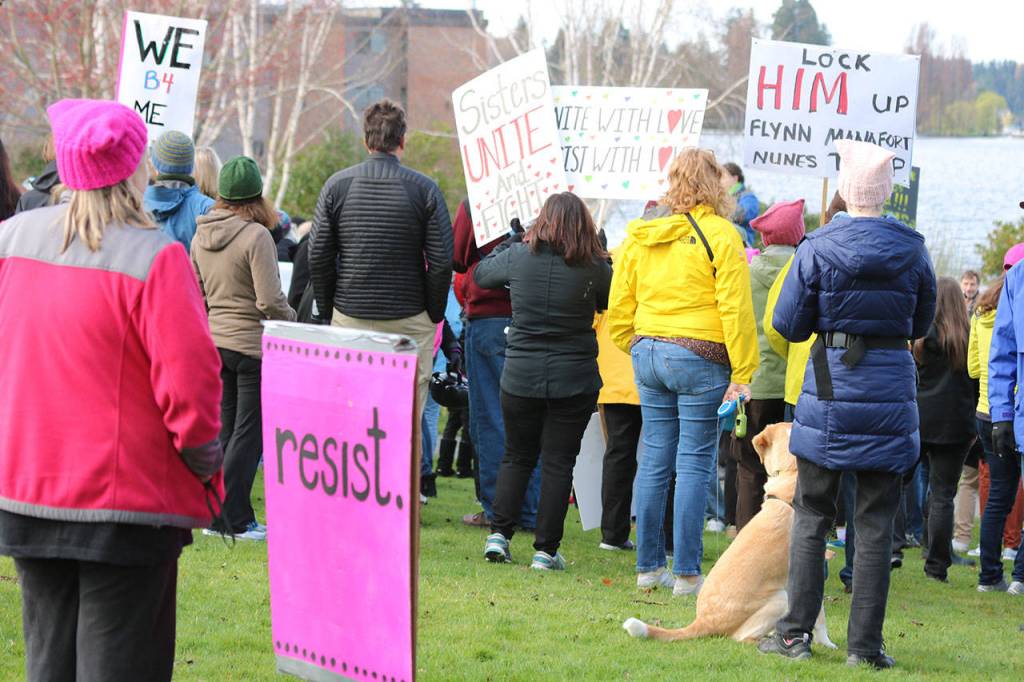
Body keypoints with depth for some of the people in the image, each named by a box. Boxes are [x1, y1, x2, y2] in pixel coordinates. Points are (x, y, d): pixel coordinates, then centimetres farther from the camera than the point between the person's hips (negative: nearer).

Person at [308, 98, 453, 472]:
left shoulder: (337, 185, -1)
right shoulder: (424, 189, -6)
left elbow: (318, 258, 0)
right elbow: (442, 262, -8)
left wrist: (329, 312, 10)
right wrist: (434, 315, 5)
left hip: (349, 319, 2)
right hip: (409, 322, -2)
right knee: (407, 422, 3)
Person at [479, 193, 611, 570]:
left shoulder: (519, 255, -4)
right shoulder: (593, 266, -9)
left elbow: (481, 273, 15)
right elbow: (609, 302, 9)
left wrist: (511, 240, 28)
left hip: (521, 376, 2)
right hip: (574, 379, -2)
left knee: (516, 457, 16)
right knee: (558, 462, 4)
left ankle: (499, 535, 6)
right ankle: (546, 550, 3)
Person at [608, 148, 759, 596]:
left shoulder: (639, 236, 8)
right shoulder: (719, 235, -10)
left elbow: (619, 309, 13)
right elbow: (736, 309, -13)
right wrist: (742, 375, -10)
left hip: (648, 353, 6)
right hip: (699, 357, -6)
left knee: (655, 460, 11)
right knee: (694, 463, -2)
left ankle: (649, 566, 15)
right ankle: (687, 573, -1)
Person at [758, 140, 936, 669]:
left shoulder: (817, 249, -8)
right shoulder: (912, 250, -1)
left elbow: (788, 324, -4)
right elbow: (922, 324, 12)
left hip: (830, 387, -1)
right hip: (891, 390, 1)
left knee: (811, 515, 10)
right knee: (876, 522, 4)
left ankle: (796, 631, 8)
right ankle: (865, 644, 3)